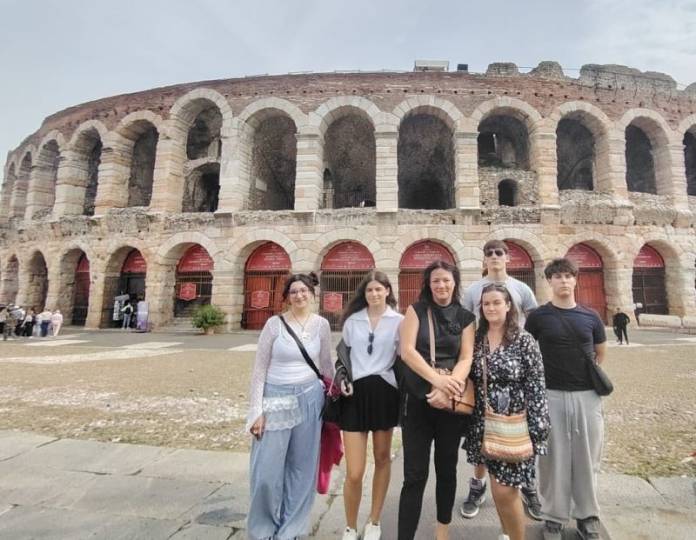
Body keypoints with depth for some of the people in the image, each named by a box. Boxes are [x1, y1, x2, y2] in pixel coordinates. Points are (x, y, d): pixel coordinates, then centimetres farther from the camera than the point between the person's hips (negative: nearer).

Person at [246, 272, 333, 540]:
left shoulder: (322, 325, 1)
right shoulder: (274, 323, -7)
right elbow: (260, 368, -4)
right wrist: (256, 409, -6)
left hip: (309, 399, 2)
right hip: (276, 398, -2)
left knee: (302, 467, 12)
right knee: (266, 471, 4)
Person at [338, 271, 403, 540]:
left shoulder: (399, 321, 0)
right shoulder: (352, 320, 6)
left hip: (384, 392, 0)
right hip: (355, 393, 0)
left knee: (382, 458, 16)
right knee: (354, 473, 0)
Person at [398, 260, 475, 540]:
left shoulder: (466, 317, 6)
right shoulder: (416, 310, 2)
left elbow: (466, 358, -3)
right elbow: (407, 350, -8)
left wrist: (447, 390, -19)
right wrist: (436, 379, -21)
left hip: (452, 400, 2)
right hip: (417, 398, -2)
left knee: (447, 468, 17)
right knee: (415, 474, -1)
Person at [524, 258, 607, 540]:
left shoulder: (590, 317, 4)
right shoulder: (538, 316, -5)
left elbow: (601, 353, 18)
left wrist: (585, 373, 14)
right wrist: (540, 379, 4)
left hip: (587, 395, 3)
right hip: (551, 395, -2)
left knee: (587, 458, 13)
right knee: (554, 458, 7)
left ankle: (587, 516, 32)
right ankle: (554, 517, 23)